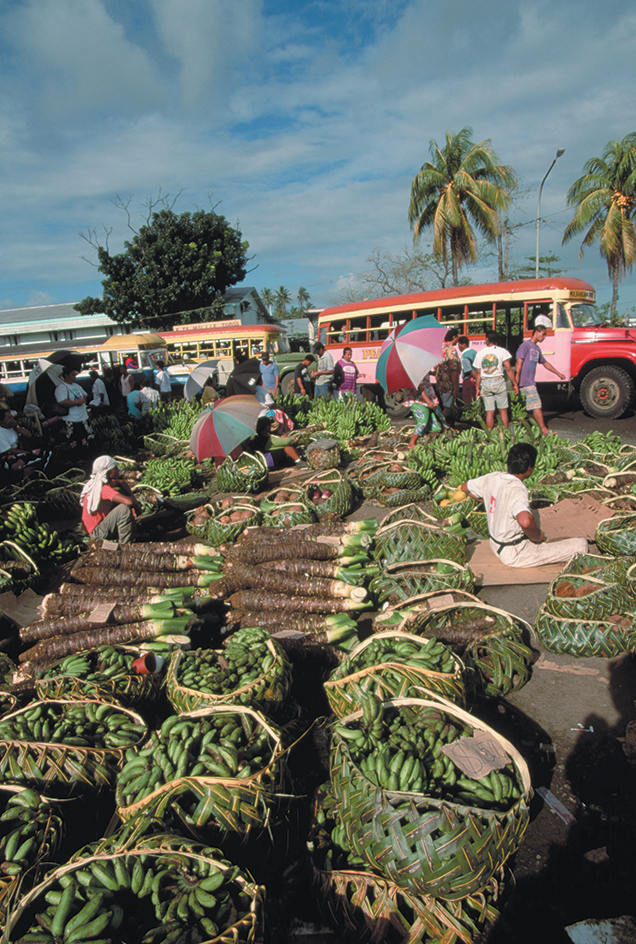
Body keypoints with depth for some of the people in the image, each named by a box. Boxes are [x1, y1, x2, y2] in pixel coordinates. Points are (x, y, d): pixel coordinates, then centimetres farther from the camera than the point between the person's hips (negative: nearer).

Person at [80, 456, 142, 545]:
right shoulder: (103, 488, -29)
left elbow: (122, 482, 13)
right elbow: (129, 501, -40)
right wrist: (137, 507, -17)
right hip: (97, 530, -10)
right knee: (125, 509, -30)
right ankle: (124, 544, -16)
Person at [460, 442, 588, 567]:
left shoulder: (492, 478, -6)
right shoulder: (516, 490, -28)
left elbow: (465, 487, 13)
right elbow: (525, 521, -47)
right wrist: (538, 536, -25)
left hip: (495, 544, 9)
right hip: (514, 555, -9)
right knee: (581, 544, -5)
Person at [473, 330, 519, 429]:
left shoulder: (480, 353, 6)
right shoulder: (502, 351, -1)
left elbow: (478, 373, 6)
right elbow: (508, 369, -6)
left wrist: (477, 387, 13)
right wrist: (515, 384, -1)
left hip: (485, 383, 2)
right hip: (498, 381, -2)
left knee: (489, 412, 4)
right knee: (503, 410, 5)